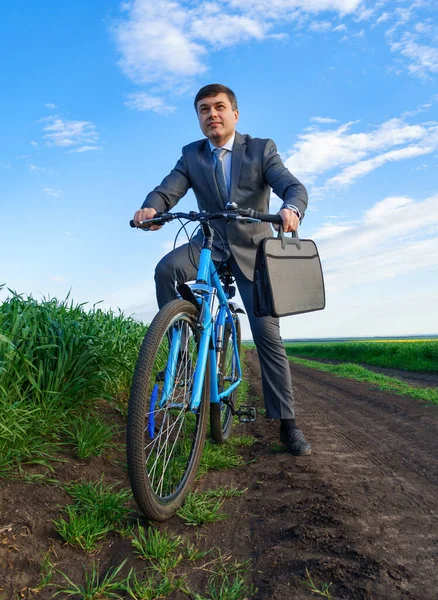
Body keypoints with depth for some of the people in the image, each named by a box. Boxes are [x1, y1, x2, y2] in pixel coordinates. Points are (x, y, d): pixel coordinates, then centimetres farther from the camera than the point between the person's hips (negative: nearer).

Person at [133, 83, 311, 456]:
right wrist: (151, 208, -34)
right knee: (166, 269, -32)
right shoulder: (191, 155, 3)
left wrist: (291, 209, -41)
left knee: (267, 335, -6)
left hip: (251, 248, -2)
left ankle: (288, 425, 5)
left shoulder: (261, 149, -3)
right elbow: (166, 191, -9)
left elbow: (294, 187, -16)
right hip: (210, 243, 2)